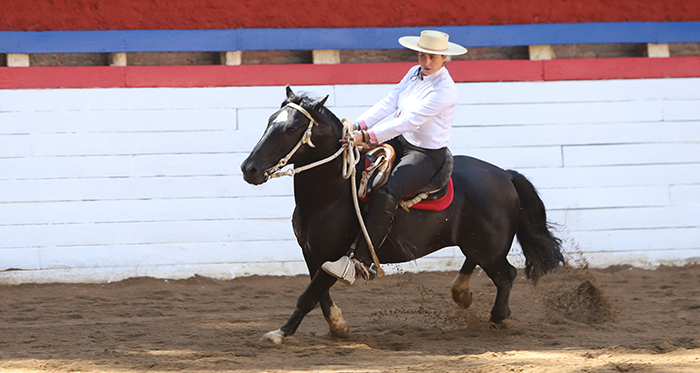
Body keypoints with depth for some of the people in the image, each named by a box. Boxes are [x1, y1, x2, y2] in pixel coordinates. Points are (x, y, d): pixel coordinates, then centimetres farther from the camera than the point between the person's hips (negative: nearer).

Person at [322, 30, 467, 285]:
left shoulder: (444, 90, -22)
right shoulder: (415, 73, 4)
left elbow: (410, 121, -28)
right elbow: (388, 104, 2)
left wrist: (367, 136, -31)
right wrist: (358, 125, -12)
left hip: (427, 155, -9)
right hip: (401, 142, 9)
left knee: (385, 194, -30)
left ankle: (359, 262, -32)